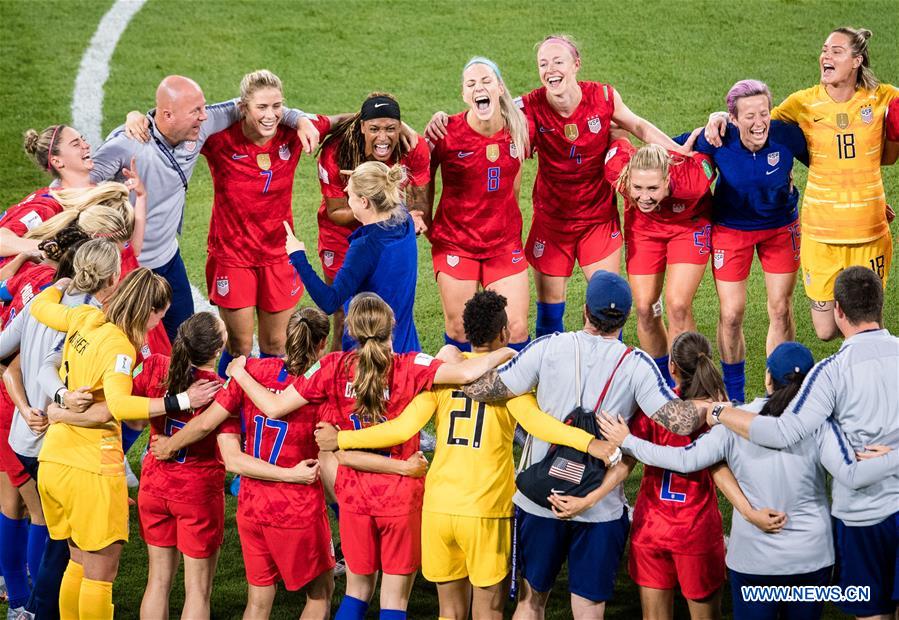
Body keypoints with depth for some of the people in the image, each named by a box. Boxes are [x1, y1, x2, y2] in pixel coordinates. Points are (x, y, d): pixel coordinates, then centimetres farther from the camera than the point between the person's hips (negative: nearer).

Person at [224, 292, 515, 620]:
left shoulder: (333, 367, -9)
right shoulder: (409, 367, -16)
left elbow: (274, 407, -7)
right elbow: (465, 373, -30)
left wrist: (240, 375, 9)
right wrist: (503, 353, -11)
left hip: (354, 495, 2)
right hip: (402, 496, -2)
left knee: (357, 590, 22)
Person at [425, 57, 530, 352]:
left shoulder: (518, 128, -5)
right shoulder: (446, 132, -13)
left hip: (505, 242, 2)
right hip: (455, 243, -2)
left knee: (516, 329, -2)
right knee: (459, 331, 2)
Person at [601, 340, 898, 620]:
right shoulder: (819, 423, -12)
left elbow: (686, 459, -8)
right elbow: (851, 476, -21)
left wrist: (627, 441, 2)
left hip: (753, 558, 0)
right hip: (811, 557, 0)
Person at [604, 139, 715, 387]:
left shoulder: (691, 179, -42)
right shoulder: (617, 170, -37)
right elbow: (618, 137, -16)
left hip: (689, 225, -2)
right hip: (643, 228, 2)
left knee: (678, 306, -12)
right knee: (645, 308, 1)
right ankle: (662, 380, 22)